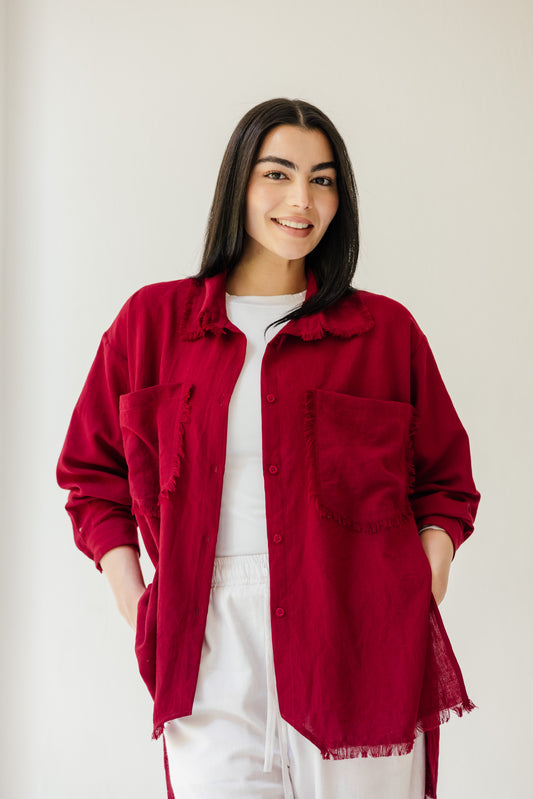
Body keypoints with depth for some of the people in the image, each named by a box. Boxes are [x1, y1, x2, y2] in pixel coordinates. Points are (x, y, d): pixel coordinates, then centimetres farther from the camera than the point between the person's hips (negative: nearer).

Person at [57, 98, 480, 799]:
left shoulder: (386, 330, 7)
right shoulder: (152, 320, 8)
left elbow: (446, 483, 14)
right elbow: (92, 473, 13)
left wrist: (420, 598, 0)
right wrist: (135, 604, 2)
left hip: (361, 648, 0)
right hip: (211, 652, 0)